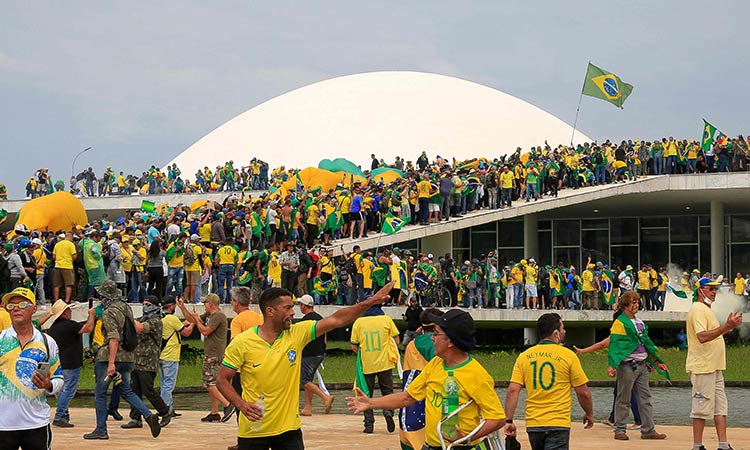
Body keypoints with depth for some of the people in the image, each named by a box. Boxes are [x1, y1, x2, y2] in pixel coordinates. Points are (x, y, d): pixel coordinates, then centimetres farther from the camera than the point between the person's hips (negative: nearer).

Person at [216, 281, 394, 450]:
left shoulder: (297, 334, -2)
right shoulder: (241, 343, -10)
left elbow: (336, 320, -3)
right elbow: (222, 380, -4)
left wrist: (372, 301, -10)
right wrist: (242, 405, -20)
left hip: (289, 428, 3)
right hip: (252, 431, -2)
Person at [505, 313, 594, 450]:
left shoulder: (524, 356, 4)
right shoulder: (568, 356, -5)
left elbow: (513, 391, -3)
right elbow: (583, 392, -1)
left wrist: (508, 421, -1)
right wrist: (589, 414, 16)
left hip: (533, 424, 5)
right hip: (558, 423, -5)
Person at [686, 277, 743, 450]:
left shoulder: (707, 309, 20)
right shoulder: (698, 309, -13)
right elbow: (702, 337, -26)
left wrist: (730, 326, 14)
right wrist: (727, 326, -29)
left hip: (715, 367, 10)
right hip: (702, 367, -10)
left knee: (720, 407, 8)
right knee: (702, 407, -6)